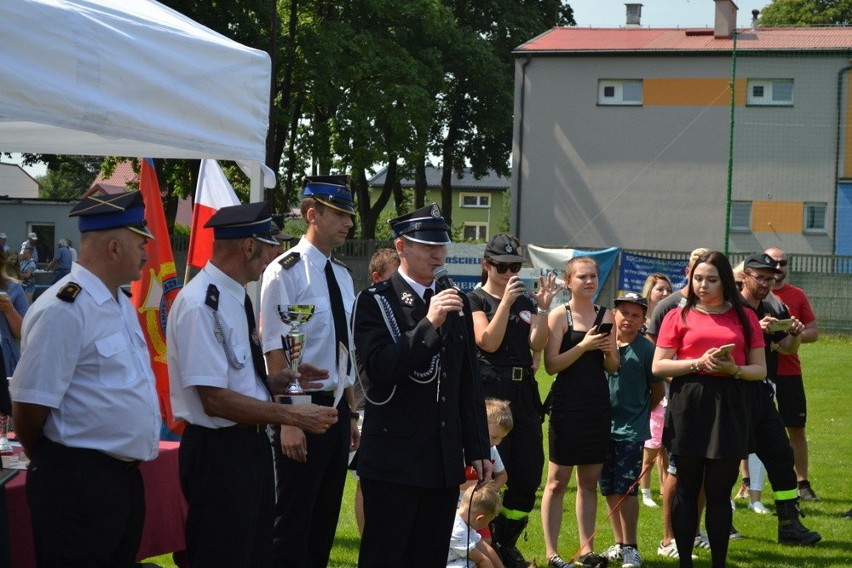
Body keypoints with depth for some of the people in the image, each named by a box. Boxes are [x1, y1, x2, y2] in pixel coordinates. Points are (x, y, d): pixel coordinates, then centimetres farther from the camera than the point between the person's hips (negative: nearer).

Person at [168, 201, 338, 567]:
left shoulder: (235, 297, 10)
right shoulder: (201, 305, -21)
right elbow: (215, 399, -24)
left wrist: (281, 380, 4)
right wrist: (291, 415, -20)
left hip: (251, 446, 10)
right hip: (219, 453, -10)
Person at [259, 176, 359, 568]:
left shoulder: (342, 276, 11)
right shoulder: (286, 271, -12)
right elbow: (275, 351, -15)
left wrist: (351, 413, 16)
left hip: (337, 407, 8)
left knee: (326, 517, 14)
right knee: (293, 521, -1)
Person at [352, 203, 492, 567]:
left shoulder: (458, 304, 12)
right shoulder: (374, 302, -4)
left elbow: (469, 384, 15)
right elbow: (379, 371, -17)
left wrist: (478, 449, 13)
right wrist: (429, 323, -22)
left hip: (445, 460, 5)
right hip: (393, 459, -5)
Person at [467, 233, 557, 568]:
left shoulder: (525, 301, 13)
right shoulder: (475, 300, -1)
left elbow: (537, 344, 2)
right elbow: (489, 342, -14)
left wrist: (543, 308, -12)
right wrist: (505, 302, -20)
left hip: (524, 393, 6)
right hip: (489, 393, -6)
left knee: (528, 475, 6)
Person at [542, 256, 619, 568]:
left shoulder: (605, 316, 9)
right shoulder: (559, 316, -5)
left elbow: (613, 367, 12)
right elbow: (551, 365, -12)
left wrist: (609, 352, -8)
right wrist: (583, 346, -21)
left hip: (598, 405, 5)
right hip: (567, 404, -5)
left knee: (590, 481, 10)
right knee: (557, 481, -1)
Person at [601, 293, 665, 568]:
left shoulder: (646, 349, -6)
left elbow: (658, 390, 2)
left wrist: (640, 412, 7)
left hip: (632, 429, -4)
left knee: (626, 488, -7)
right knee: (609, 489, 10)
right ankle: (619, 543, 22)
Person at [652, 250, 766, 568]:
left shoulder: (744, 317, 10)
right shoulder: (679, 317, 6)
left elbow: (760, 370, 10)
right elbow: (658, 367, 1)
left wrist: (734, 369, -10)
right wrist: (698, 363, -12)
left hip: (728, 406, 1)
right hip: (687, 404, -1)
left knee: (719, 492, 2)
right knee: (687, 489, 5)